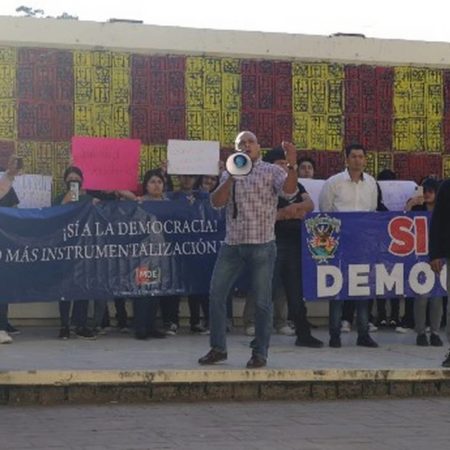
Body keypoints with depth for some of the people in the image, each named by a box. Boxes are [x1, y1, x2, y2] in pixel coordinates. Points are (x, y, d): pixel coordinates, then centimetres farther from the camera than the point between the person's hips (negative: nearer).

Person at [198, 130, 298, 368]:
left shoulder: (271, 172, 2)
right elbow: (216, 202, 2)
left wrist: (291, 164, -30)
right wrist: (231, 178, -11)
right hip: (232, 244, 4)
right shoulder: (229, 175, 15)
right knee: (216, 295, 3)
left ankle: (260, 353, 9)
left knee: (262, 301, 0)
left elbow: (289, 191, -16)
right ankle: (218, 348, 13)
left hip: (262, 245, -4)